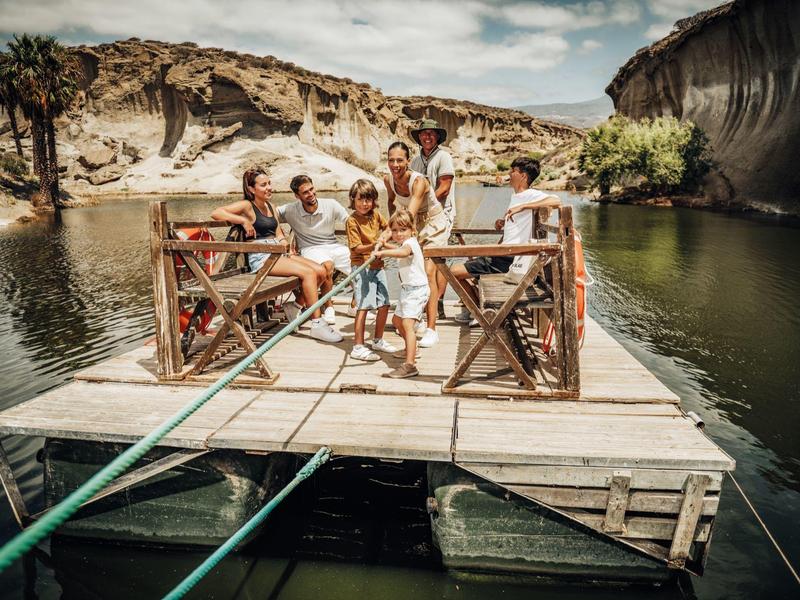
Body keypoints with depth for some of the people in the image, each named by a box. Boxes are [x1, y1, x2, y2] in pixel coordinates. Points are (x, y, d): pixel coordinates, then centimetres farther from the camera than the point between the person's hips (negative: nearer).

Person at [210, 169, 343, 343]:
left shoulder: (270, 206, 20)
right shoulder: (247, 206, -4)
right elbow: (216, 213, -16)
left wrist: (284, 242, -3)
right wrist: (244, 221, -18)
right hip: (260, 258, -8)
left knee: (320, 270, -8)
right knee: (308, 273, -24)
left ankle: (296, 306, 7)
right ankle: (317, 325, -19)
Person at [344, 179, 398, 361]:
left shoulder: (375, 214, 7)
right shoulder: (352, 221, -12)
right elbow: (357, 247, -17)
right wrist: (372, 246, -32)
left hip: (378, 266, 7)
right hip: (361, 267, -7)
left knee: (384, 305, 10)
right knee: (363, 306, -10)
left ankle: (377, 340, 27)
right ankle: (358, 347, -3)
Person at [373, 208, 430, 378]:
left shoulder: (410, 243, -17)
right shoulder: (403, 244, 14)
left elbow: (403, 252, -43)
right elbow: (397, 248, 40)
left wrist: (383, 252, -47)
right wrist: (384, 244, 25)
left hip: (417, 289, -11)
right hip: (407, 289, 11)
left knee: (407, 324, -23)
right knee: (397, 320, 24)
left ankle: (410, 365, -30)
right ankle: (410, 349, 45)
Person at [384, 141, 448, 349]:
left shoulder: (419, 181, -32)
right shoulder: (388, 179, -12)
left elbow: (409, 215, -44)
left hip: (433, 224, -6)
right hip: (413, 226, 7)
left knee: (428, 271, -18)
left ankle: (431, 329, -16)